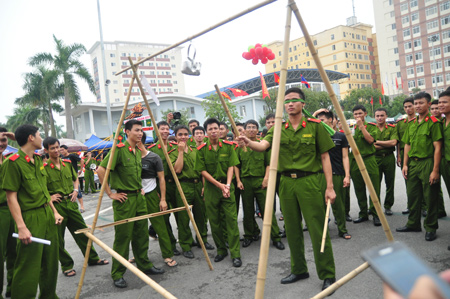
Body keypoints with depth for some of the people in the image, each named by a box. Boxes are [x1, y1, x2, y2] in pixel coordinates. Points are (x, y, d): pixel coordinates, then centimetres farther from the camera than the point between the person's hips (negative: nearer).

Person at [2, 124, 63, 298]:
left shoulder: (38, 160, 11)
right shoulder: (14, 162, -13)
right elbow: (11, 197, -16)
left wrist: (54, 212, 16)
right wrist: (21, 227, -21)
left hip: (47, 216, 8)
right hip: (30, 218, -8)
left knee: (50, 261, 17)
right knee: (29, 267, 0)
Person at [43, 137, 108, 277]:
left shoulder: (67, 163, 6)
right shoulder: (44, 168, -11)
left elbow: (75, 178, 21)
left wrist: (76, 190, 7)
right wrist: (48, 196, -15)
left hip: (71, 203, 5)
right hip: (56, 206, -5)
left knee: (82, 232, 12)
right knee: (59, 238, 6)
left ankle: (93, 258, 25)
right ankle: (66, 266, 22)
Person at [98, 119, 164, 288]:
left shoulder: (138, 151, 12)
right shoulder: (119, 149, -14)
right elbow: (101, 170, -20)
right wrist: (110, 193, -17)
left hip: (138, 197, 8)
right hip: (124, 199, -8)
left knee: (141, 234, 15)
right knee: (122, 238, 1)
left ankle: (144, 265, 29)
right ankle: (117, 275, 14)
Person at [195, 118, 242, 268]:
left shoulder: (228, 146, 1)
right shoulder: (201, 149, -2)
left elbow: (231, 166, -1)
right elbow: (203, 171, -4)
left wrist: (227, 185, -14)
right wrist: (219, 185, -10)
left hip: (227, 186, 0)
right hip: (211, 188, 1)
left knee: (231, 219, -4)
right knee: (214, 221, 7)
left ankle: (235, 254, 4)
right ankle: (221, 250, 23)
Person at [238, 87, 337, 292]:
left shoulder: (315, 126, -1)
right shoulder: (278, 129, 8)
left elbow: (324, 158, -1)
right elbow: (263, 145, -10)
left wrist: (329, 187, -6)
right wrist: (249, 143, -33)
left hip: (310, 181, -4)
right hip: (286, 183, 4)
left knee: (317, 229, -1)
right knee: (292, 230, 13)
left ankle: (328, 275, 16)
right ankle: (299, 270, 31)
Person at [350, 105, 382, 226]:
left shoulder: (371, 126, 2)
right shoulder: (352, 128, 13)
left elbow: (370, 139, -15)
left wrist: (361, 126, -15)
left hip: (369, 160, -4)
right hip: (355, 161, 4)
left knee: (373, 189, -4)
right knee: (359, 190, 9)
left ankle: (375, 214, 5)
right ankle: (363, 214, 20)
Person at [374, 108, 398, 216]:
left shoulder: (392, 128, 4)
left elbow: (393, 142, -11)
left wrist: (377, 142, -10)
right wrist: (386, 145, -11)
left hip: (389, 158, 1)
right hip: (375, 158, 0)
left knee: (390, 183, 7)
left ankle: (388, 206, 20)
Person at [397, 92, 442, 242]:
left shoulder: (433, 122, -8)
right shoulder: (412, 124, 13)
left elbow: (437, 147, -13)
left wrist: (435, 170, -17)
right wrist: (405, 164, 8)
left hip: (427, 163, -6)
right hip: (412, 163, 7)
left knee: (430, 197, 2)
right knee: (412, 194, 13)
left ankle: (430, 228, 16)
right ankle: (413, 224, 27)